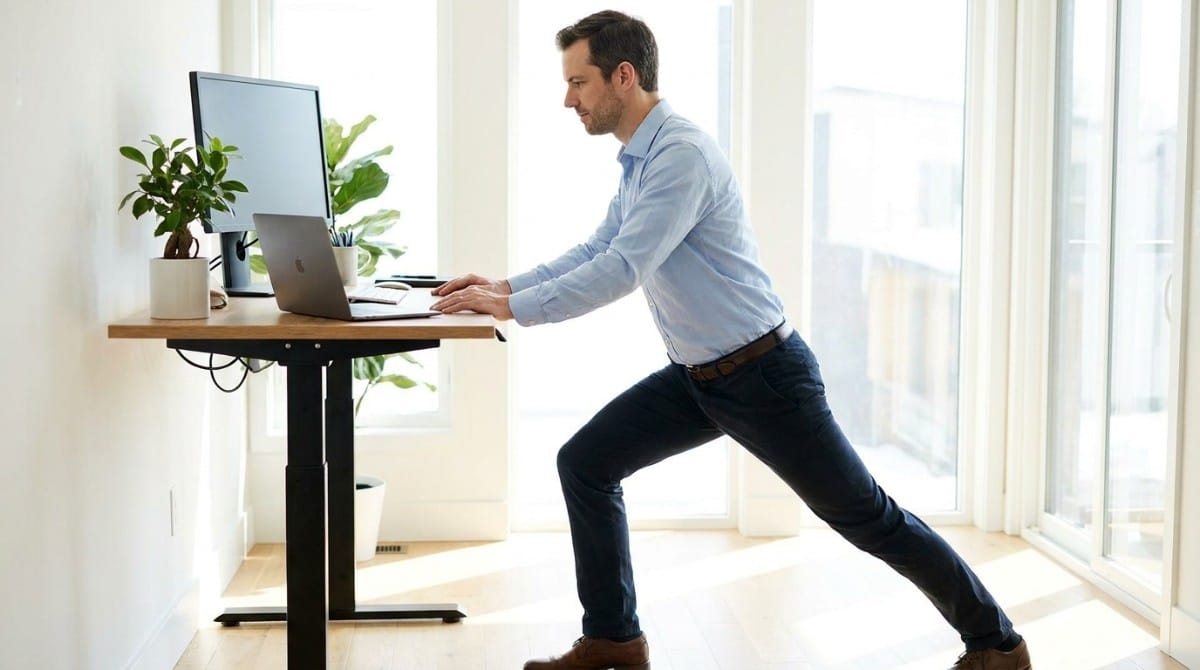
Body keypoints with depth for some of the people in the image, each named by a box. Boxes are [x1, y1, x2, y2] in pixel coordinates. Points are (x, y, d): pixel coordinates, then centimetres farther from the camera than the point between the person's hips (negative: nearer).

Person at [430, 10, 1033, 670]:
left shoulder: (682, 155, -23)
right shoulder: (638, 162, 8)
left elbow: (622, 269, -28)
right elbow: (594, 252, 17)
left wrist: (514, 309, -22)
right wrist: (505, 284, 8)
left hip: (762, 374, -9)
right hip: (697, 377, 9)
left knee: (864, 516, 1)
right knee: (584, 464, 2)